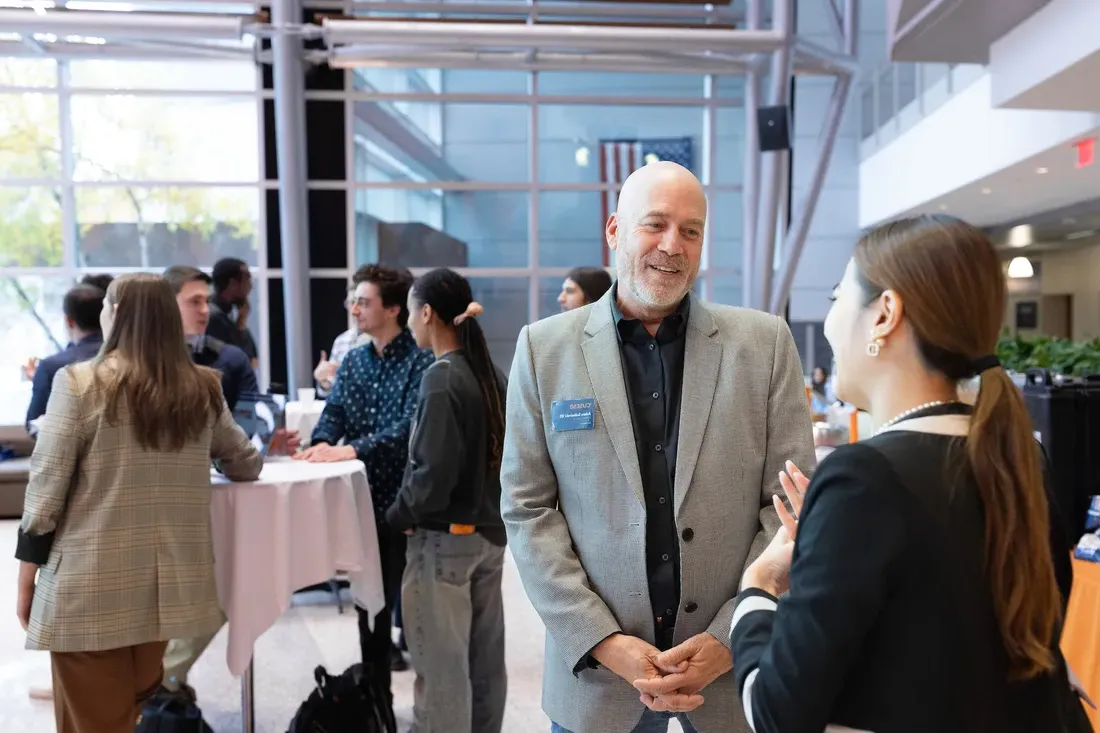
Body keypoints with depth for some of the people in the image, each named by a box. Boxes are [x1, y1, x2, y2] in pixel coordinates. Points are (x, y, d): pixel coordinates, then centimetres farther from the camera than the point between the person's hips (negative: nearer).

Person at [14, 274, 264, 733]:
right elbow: (246, 465, 12)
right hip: (170, 583, 4)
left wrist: (26, 576, 2)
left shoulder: (79, 383, -9)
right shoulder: (203, 389, 2)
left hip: (90, 587, -4)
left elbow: (47, 487, -8)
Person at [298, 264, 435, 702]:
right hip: (362, 497, 6)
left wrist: (352, 449, -30)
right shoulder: (353, 361, 11)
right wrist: (322, 444, -19)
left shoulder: (421, 360, -10)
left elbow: (409, 425, -21)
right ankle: (373, 692, 31)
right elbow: (333, 411, 2)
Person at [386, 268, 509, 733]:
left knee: (441, 664, 5)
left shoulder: (442, 378, -18)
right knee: (485, 656, 18)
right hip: (490, 530, 8)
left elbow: (435, 472, -22)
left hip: (445, 536, -8)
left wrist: (397, 515, -6)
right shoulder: (491, 374, 5)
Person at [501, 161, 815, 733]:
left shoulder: (765, 342, -3)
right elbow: (528, 508, -4)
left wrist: (732, 636, -10)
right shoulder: (544, 347, -3)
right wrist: (601, 639, -11)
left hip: (737, 660, 1)